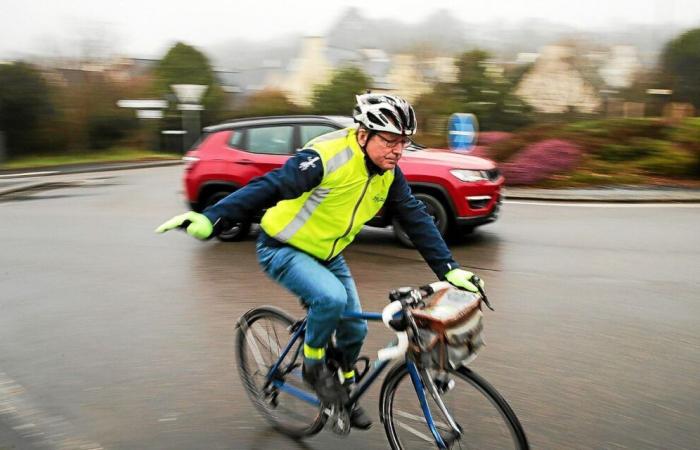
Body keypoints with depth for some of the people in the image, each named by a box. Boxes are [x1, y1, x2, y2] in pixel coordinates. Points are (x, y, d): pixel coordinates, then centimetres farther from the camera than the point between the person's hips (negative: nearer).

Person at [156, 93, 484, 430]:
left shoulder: (389, 174, -8)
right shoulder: (327, 157, -30)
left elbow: (417, 220, -5)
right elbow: (269, 187, -38)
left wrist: (448, 268, -13)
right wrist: (210, 220, -49)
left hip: (327, 255, 7)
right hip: (283, 249, -7)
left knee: (354, 328, 8)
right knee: (331, 297, -32)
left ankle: (344, 393, 35)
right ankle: (313, 364, -3)